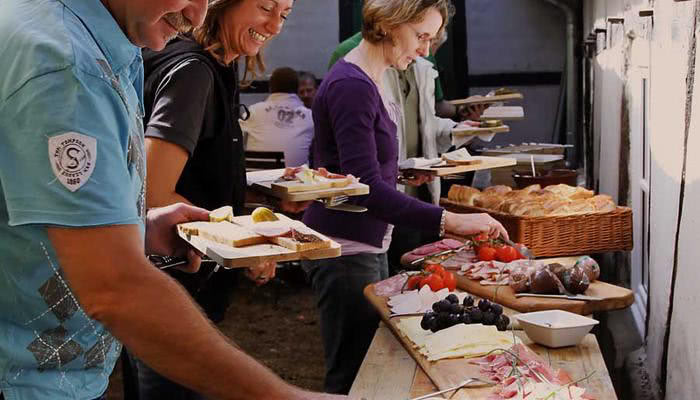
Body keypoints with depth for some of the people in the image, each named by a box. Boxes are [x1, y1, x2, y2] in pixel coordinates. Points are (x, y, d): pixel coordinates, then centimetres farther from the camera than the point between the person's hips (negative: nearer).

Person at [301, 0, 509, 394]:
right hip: (345, 248, -10)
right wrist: (449, 221, -31)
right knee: (353, 378, -2)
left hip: (369, 244, 10)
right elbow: (366, 188, -27)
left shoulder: (370, 81, 11)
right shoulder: (351, 85, -19)